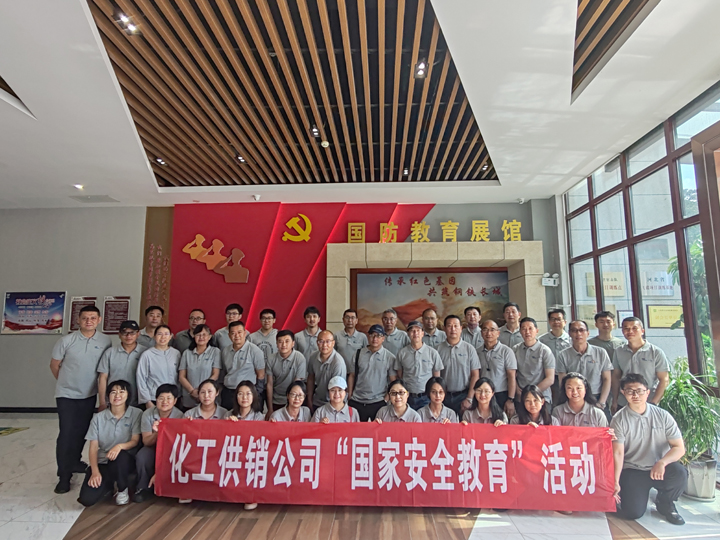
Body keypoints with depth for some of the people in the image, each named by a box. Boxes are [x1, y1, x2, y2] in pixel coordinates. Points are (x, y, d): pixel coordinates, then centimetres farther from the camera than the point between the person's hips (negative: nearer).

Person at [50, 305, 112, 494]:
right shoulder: (66, 341, -13)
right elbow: (54, 365, 0)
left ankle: (74, 462, 36)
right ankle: (64, 475, 5)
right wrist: (67, 382, 9)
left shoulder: (105, 341, -8)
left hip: (90, 394, 3)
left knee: (82, 431, 14)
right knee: (67, 433, -5)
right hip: (67, 394, -2)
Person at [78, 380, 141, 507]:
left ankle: (123, 489, -7)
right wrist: (95, 471, -15)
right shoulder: (98, 417, 1)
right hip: (102, 462, 2)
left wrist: (120, 446, -30)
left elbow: (135, 441, -8)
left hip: (125, 459, -2)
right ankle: (109, 484, 17)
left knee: (120, 456, -38)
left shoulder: (136, 413, -5)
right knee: (86, 499, -19)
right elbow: (93, 447, -1)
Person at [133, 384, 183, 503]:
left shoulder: (179, 416, -17)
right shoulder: (148, 414, -12)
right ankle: (144, 488, -4)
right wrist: (156, 433, -35)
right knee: (141, 457, -30)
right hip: (152, 447, 2)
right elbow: (146, 442, -12)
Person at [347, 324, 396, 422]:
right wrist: (349, 397, 4)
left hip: (379, 402, -2)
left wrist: (387, 398, -7)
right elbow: (351, 376, 7)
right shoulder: (359, 354, 4)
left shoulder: (390, 357, -1)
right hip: (357, 402, 2)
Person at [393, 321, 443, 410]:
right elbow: (399, 377, 9)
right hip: (408, 398, 1)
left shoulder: (432, 353, 0)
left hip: (427, 398, 0)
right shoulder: (402, 353, 1)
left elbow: (437, 378, 6)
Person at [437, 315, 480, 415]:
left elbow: (475, 375, 0)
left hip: (463, 395, 0)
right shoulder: (439, 349, 1)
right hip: (444, 396, 0)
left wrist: (469, 398, -6)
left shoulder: (469, 348, 1)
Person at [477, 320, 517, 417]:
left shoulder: (506, 351, -3)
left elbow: (511, 376, -6)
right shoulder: (477, 352, 8)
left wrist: (511, 400, -12)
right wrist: (472, 398, 6)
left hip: (502, 395, -3)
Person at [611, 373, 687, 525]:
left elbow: (679, 448, -4)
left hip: (659, 469, 2)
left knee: (680, 472, -29)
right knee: (633, 512, -19)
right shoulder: (619, 420, -7)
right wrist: (615, 482, -22)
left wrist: (662, 463, -24)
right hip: (632, 471, -2)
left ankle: (664, 503, 2)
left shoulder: (662, 416, -1)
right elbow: (617, 453, -12)